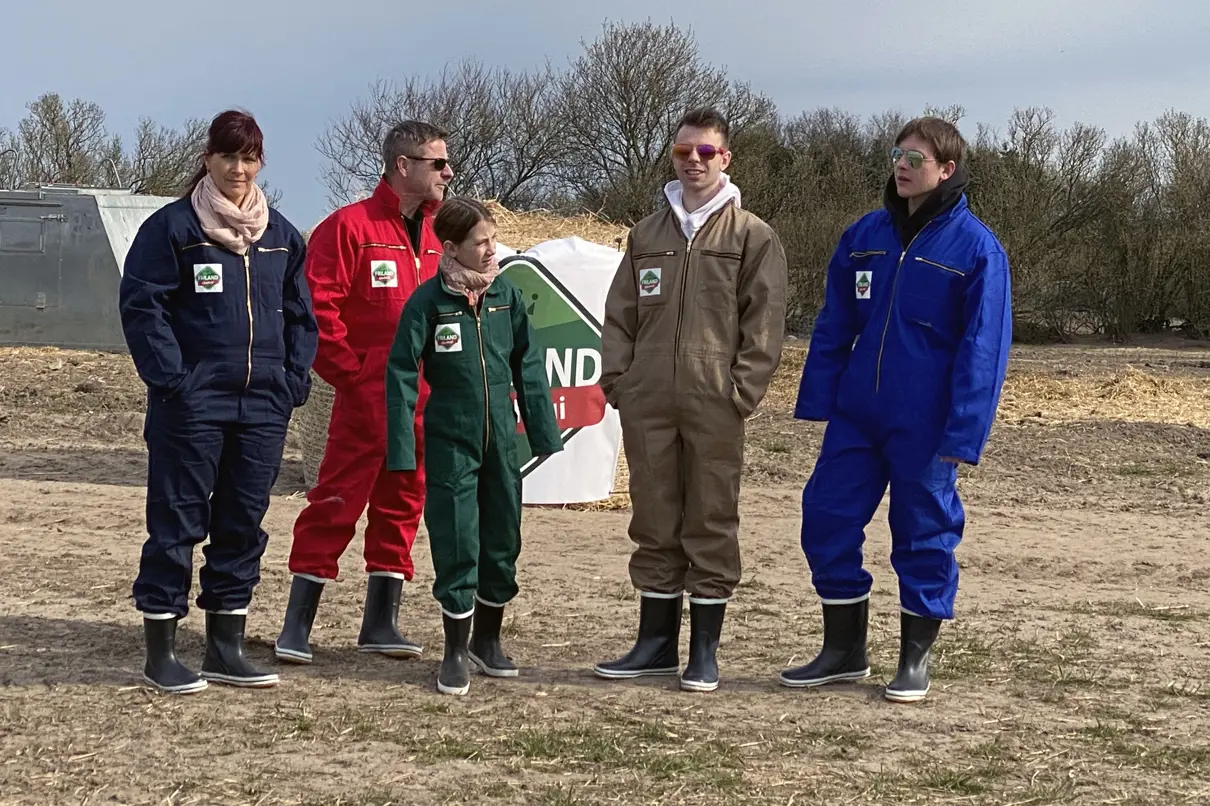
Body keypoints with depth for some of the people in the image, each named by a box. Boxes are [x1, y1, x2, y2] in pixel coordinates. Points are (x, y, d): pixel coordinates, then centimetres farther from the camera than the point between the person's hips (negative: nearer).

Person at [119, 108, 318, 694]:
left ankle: (226, 648, 19)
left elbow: (300, 315, 16)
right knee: (177, 523, -1)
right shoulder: (172, 226, -3)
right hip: (192, 404, -5)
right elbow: (141, 305, -7)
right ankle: (160, 652, 6)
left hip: (263, 408, 5)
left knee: (243, 524, 10)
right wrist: (172, 380, -15)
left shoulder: (281, 235, 12)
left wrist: (294, 382, 4)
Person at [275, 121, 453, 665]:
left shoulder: (436, 237, 15)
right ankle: (296, 626, 0)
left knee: (402, 504, 11)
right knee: (336, 503, -6)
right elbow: (316, 305, -13)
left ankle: (381, 623, 20)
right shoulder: (351, 226, -8)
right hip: (366, 397, -7)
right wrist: (349, 371, -12)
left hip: (423, 403, 7)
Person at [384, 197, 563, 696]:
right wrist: (402, 448, -12)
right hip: (450, 443, -4)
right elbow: (402, 375, -8)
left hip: (501, 439, 4)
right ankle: (456, 652, 12)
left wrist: (544, 432, 6)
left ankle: (487, 639, 30)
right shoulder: (428, 301, -8)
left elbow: (529, 367, 8)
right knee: (457, 547, -2)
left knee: (503, 541, 11)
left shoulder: (507, 296, 3)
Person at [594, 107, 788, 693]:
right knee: (655, 524, 9)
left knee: (711, 524, 1)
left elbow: (764, 321, -2)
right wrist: (617, 378, 4)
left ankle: (705, 652, 9)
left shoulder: (752, 237, 3)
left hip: (715, 407, -4)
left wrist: (743, 388, -10)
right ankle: (656, 643, 18)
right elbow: (620, 314, 16)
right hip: (647, 405, 4)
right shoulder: (647, 235, 15)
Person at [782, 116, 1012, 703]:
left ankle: (916, 659, 19)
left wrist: (962, 435, -15)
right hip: (856, 415, 5)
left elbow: (982, 351, -10)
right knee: (827, 519, 4)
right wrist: (817, 400, 5)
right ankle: (844, 650, 19)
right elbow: (833, 326, 12)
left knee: (925, 534, 4)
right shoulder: (864, 236, 8)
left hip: (925, 428, -5)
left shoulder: (976, 248, -7)